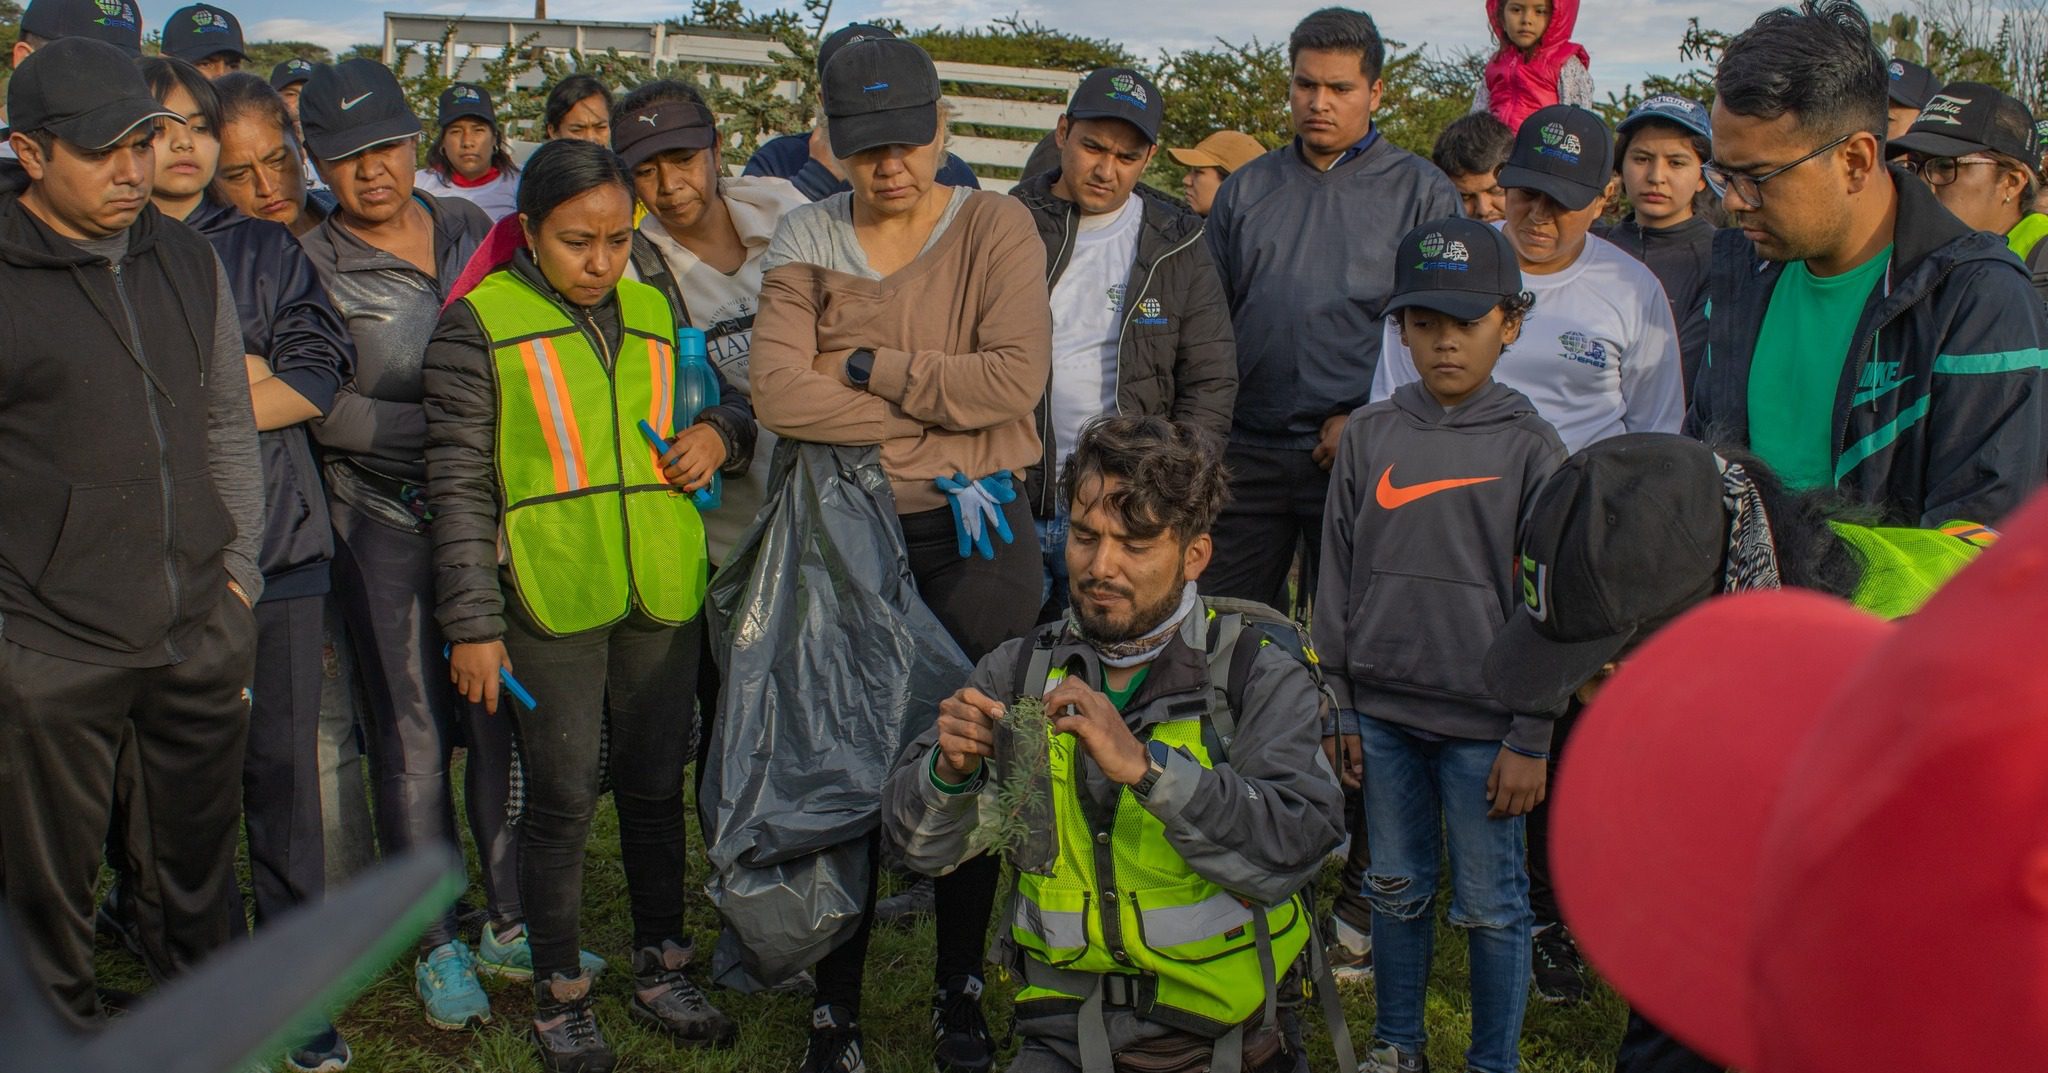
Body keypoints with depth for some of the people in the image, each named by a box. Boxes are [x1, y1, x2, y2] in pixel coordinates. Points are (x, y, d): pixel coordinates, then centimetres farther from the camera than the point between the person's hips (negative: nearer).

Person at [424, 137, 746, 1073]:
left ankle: (661, 969, 31)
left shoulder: (653, 311, 11)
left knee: (657, 785, 14)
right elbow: (460, 483, -4)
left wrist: (714, 434, -1)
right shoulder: (480, 322, -2)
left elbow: (700, 408, 25)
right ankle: (559, 996, 22)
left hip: (664, 593, 4)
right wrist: (473, 622, -8)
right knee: (562, 800, 4)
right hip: (551, 600, -4)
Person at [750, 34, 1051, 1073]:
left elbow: (1016, 377, -17)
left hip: (975, 532, -1)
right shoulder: (806, 240, 2)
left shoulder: (995, 225, -2)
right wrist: (937, 410, -13)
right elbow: (780, 394, -12)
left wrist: (866, 369, -12)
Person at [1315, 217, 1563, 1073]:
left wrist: (1530, 739, -5)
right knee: (1396, 888, 16)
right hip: (1383, 712, 3)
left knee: (1490, 906, 8)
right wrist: (1338, 706, 5)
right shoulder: (1369, 435, 2)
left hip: (1482, 724, -3)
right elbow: (1337, 579, 7)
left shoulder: (1530, 447, -5)